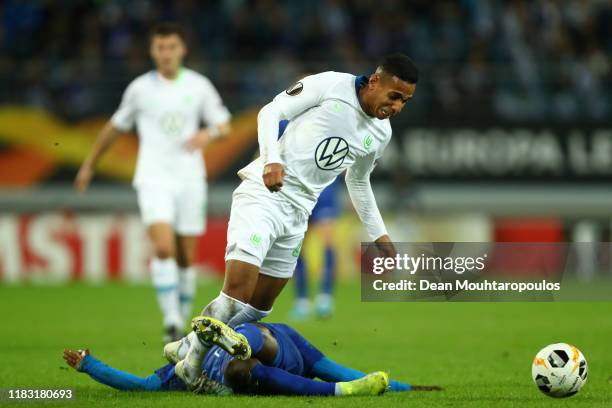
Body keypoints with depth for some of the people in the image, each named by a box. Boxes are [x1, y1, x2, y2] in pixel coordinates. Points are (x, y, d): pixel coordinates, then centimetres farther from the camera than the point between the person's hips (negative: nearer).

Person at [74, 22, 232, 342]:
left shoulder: (199, 86, 3)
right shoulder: (140, 88, 2)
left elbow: (224, 126, 7)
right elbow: (115, 127, 15)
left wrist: (209, 133, -17)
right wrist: (89, 165, 22)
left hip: (190, 179, 2)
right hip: (153, 178, -2)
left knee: (185, 257, 7)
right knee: (163, 247, -21)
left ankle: (183, 318, 24)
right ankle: (171, 319, -19)